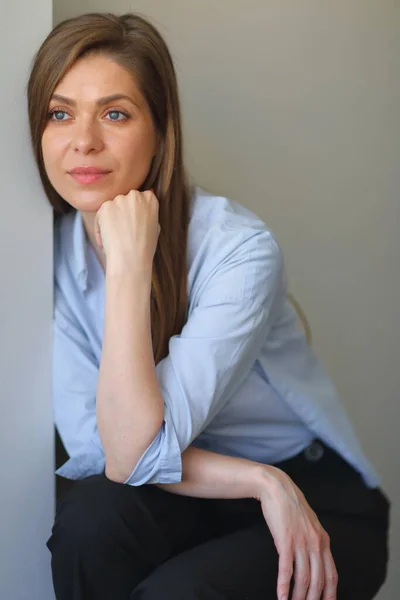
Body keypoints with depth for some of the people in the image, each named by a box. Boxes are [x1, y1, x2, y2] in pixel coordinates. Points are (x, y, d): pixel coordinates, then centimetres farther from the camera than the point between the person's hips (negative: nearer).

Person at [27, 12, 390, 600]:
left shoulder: (239, 249, -25)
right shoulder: (51, 251, -9)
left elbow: (134, 454, -29)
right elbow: (90, 442, -15)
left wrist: (129, 266, -32)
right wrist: (260, 480, -23)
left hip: (318, 501, -4)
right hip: (187, 498, 4)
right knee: (88, 519, -27)